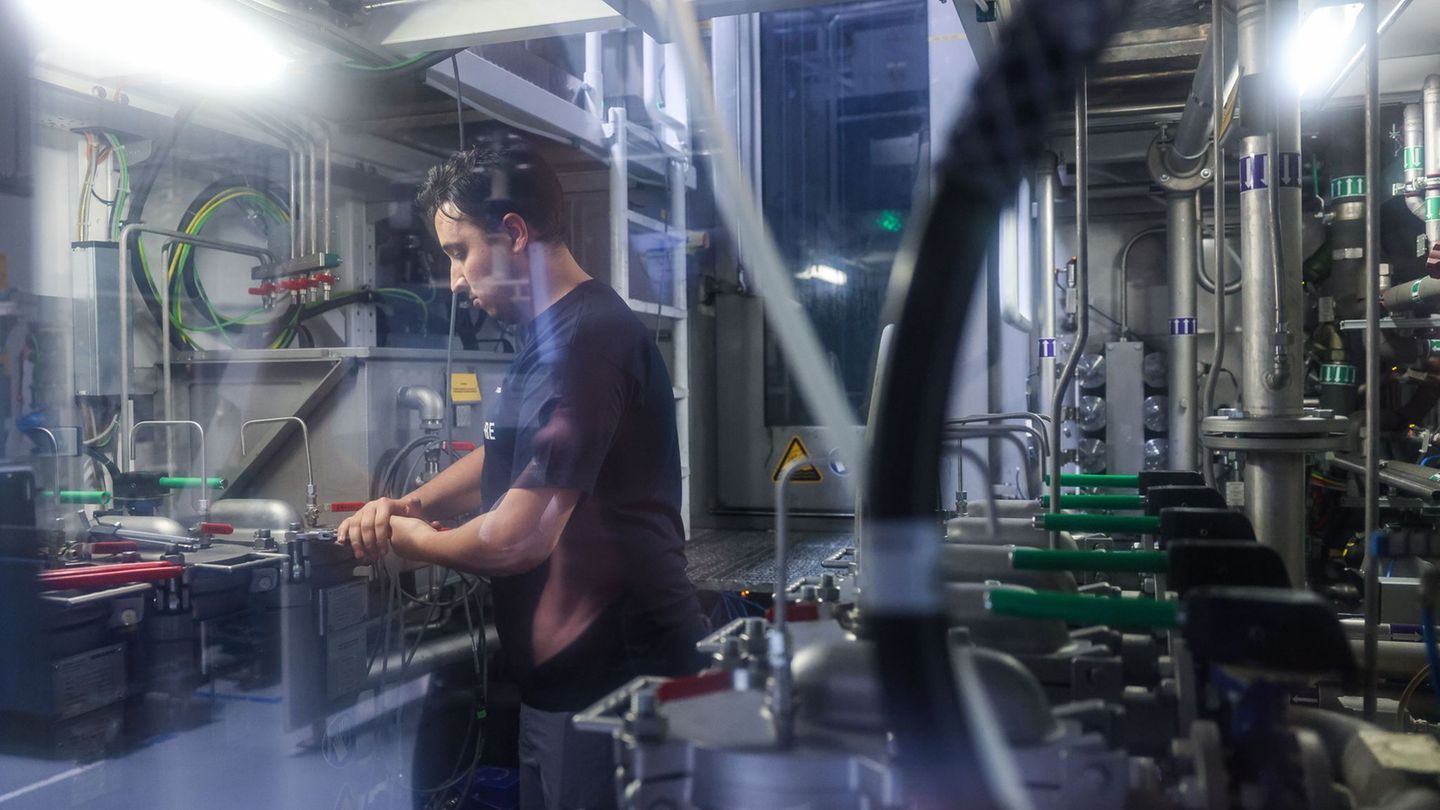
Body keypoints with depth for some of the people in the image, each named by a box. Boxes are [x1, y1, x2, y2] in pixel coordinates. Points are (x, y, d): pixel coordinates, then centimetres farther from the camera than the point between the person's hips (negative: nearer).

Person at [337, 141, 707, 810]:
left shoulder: (587, 340, -22)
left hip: (613, 676, -10)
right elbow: (504, 461, 24)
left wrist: (408, 538, -6)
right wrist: (411, 504, 6)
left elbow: (516, 539, -25)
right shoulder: (550, 336, 12)